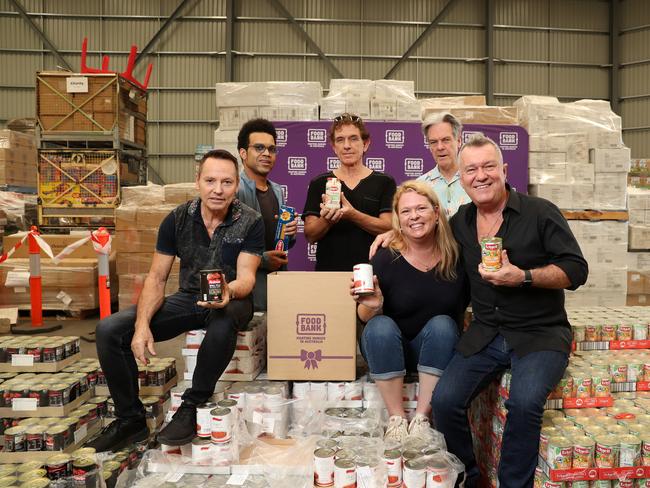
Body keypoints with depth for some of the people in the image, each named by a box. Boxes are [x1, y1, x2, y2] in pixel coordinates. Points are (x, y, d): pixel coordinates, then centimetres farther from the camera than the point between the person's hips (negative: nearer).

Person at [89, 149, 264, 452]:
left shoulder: (250, 222, -10)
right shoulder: (177, 219, -3)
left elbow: (246, 276, -16)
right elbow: (156, 278, -3)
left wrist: (230, 290, -42)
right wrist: (142, 324, -19)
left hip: (231, 301, -3)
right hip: (187, 299, 4)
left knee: (223, 319, -42)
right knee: (109, 330, -14)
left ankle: (191, 407, -19)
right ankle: (130, 419, 2)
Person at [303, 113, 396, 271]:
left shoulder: (384, 182, 6)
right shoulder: (318, 184, 9)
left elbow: (389, 228, -4)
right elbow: (310, 236, 4)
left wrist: (353, 215, -18)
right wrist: (326, 219, -16)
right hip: (328, 269, 0)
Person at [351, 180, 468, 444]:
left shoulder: (456, 257, -9)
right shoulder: (385, 259, -14)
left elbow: (466, 302, 7)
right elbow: (365, 318, -7)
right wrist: (372, 306, -28)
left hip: (438, 350, 1)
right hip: (389, 352, -1)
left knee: (442, 324, -28)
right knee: (380, 326, -30)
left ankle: (421, 418, -20)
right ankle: (396, 419, -19)